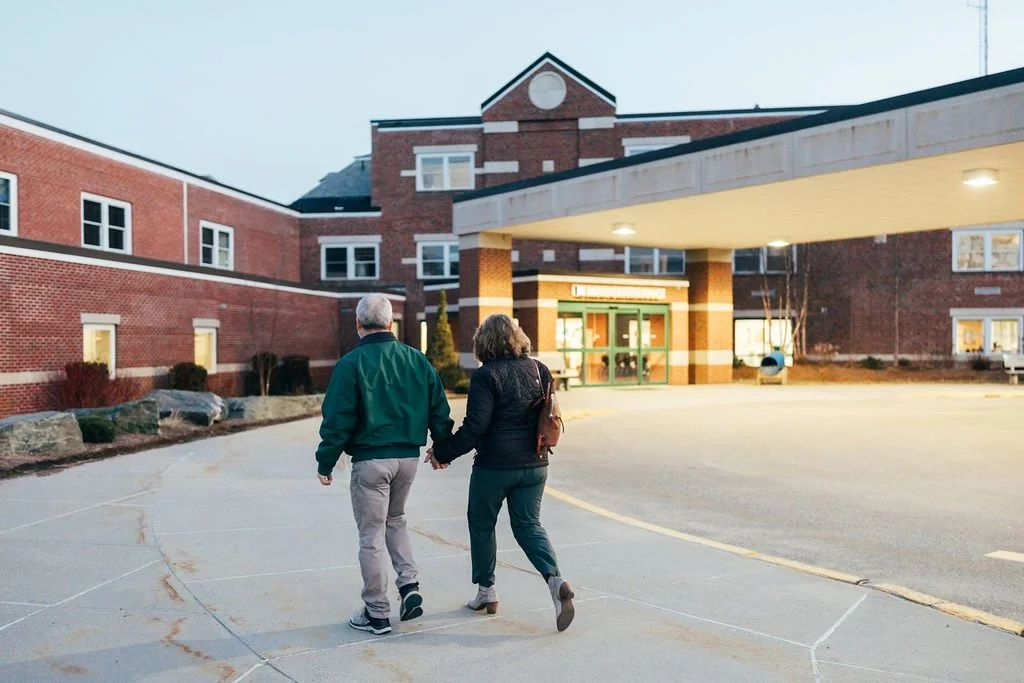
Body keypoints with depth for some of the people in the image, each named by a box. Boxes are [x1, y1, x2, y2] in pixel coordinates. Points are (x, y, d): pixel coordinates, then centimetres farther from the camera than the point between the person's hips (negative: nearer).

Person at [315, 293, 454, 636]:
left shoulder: (352, 363, -11)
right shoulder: (417, 360, 3)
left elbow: (337, 419, -11)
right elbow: (439, 411, 7)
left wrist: (325, 463, -1)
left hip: (370, 460, -5)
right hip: (409, 456, 5)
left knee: (371, 534, 6)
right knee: (395, 519, 26)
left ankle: (377, 613, 14)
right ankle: (409, 586, 14)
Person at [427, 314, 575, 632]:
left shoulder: (486, 375, -14)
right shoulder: (539, 370, 3)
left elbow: (475, 427, -19)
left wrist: (442, 452, -9)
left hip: (494, 465, -5)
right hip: (534, 464, 5)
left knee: (481, 524, 15)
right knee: (528, 524, 14)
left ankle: (486, 591, 25)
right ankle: (555, 579, -7)